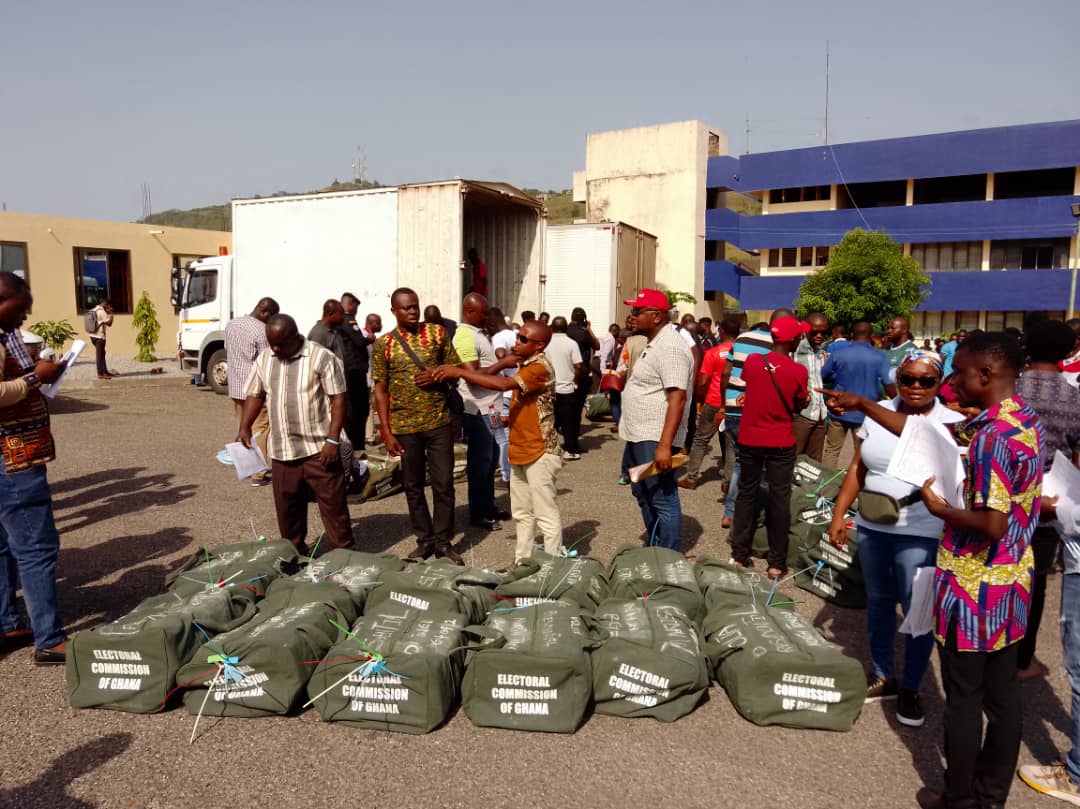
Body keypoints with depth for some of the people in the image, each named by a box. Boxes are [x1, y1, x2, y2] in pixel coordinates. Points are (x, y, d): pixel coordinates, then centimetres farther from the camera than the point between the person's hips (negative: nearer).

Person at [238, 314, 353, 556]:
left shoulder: (321, 357, -9)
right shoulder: (264, 359, 9)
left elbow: (339, 398, -11)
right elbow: (255, 395, 18)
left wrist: (333, 439, -16)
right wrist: (244, 428, 4)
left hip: (318, 449, -5)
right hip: (281, 451, 5)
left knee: (332, 503, 0)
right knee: (287, 507, 14)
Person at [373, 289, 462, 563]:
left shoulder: (437, 332, 3)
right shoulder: (383, 344, 1)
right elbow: (380, 390, 1)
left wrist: (438, 375, -13)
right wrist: (386, 432, -4)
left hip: (439, 422, 0)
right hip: (404, 426, 0)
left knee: (444, 483, 2)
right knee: (413, 486, 9)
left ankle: (443, 541, 16)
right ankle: (425, 540, 24)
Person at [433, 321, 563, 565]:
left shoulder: (540, 368, -18)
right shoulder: (525, 365, 14)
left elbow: (503, 383, -30)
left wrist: (460, 373, -28)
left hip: (539, 452, -10)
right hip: (520, 450, 10)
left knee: (546, 514, -2)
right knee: (522, 513, 16)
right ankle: (522, 562, 27)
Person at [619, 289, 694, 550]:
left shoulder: (670, 347, -18)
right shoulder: (655, 344, 15)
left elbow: (677, 398, -25)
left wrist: (664, 445, -31)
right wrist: (627, 424, 23)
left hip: (655, 440, -11)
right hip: (638, 437, 11)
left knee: (663, 501, -2)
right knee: (644, 497, 21)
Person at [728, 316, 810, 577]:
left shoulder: (751, 361, -7)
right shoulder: (798, 371, -13)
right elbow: (799, 407, -1)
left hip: (749, 439, 2)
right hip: (781, 443, -2)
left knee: (746, 495, 14)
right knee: (779, 499, 8)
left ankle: (739, 555, 19)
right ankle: (777, 562, 14)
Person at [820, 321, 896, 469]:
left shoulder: (838, 355, -6)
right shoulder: (879, 358, -10)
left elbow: (822, 377, 7)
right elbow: (890, 387, -12)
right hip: (865, 413, -1)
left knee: (831, 450, 13)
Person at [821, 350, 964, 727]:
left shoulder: (949, 421, -9)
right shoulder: (879, 412, 3)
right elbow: (858, 468, 5)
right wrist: (838, 514, 1)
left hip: (920, 535, -4)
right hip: (872, 527, 5)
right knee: (878, 603, 17)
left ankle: (910, 690, 25)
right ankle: (883, 677, 36)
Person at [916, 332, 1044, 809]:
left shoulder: (992, 435, -24)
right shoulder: (1029, 422, 5)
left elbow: (991, 524, -28)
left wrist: (939, 508, -10)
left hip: (974, 587, -9)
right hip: (1013, 582, 9)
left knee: (963, 697, 7)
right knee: (1003, 692, 18)